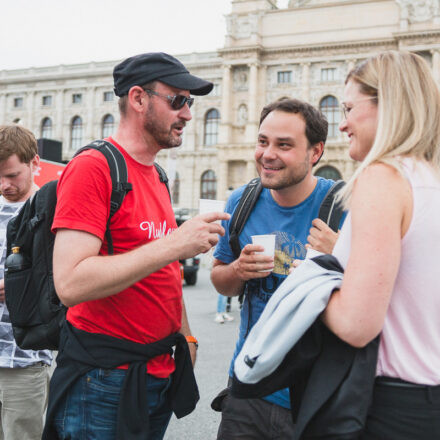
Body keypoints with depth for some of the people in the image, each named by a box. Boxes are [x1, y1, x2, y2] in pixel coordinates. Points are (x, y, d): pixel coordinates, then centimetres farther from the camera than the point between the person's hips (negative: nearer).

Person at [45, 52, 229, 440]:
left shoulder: (157, 178, 11)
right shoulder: (92, 168, -15)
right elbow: (70, 283, -25)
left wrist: (186, 337, 14)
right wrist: (173, 245, -25)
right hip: (105, 378, -8)